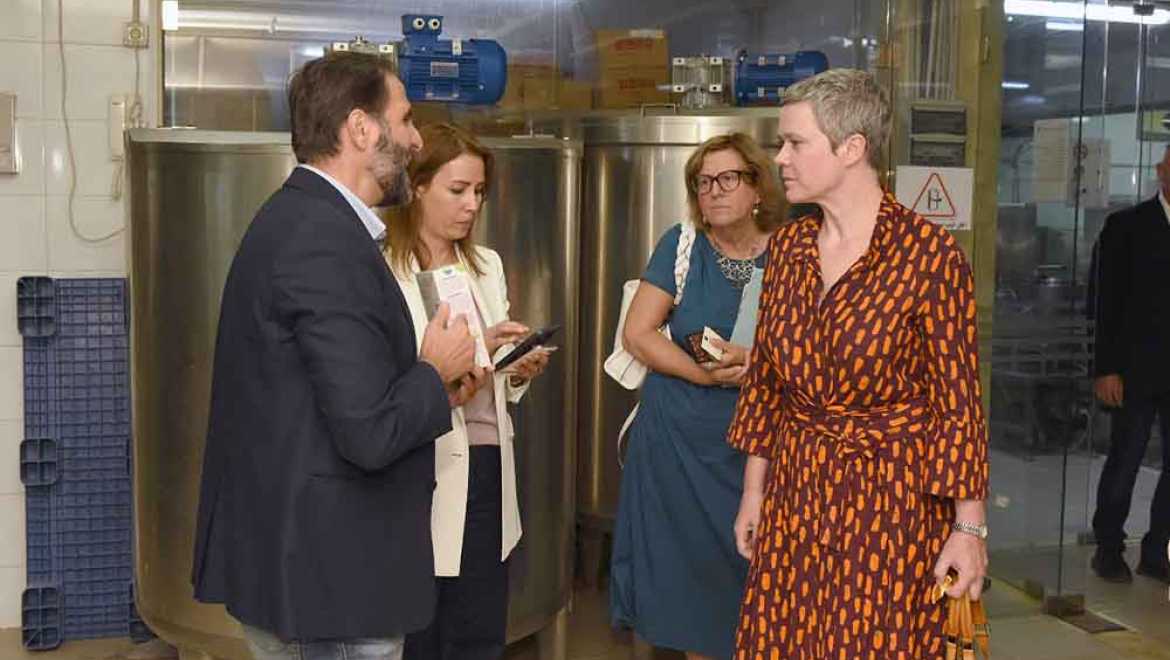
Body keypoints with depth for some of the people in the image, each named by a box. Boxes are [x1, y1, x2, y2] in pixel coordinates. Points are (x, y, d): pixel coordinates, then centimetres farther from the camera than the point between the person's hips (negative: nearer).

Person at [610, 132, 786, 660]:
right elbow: (637, 333, -4)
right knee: (687, 567, 7)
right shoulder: (682, 245, -1)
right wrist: (707, 374, -15)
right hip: (680, 437, 0)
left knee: (750, 566, 2)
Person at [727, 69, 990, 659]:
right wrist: (753, 491, 12)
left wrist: (969, 527, -9)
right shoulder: (788, 247, 3)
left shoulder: (929, 255, -14)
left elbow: (958, 401, -11)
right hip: (796, 492, 5)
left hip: (892, 499, -5)